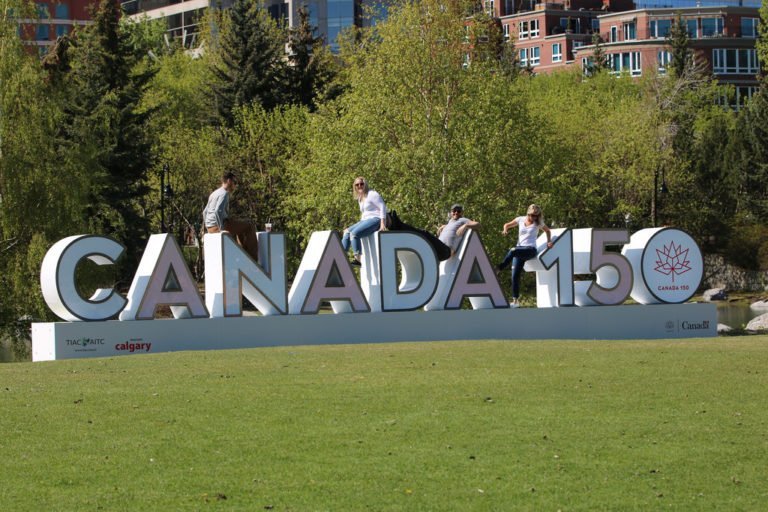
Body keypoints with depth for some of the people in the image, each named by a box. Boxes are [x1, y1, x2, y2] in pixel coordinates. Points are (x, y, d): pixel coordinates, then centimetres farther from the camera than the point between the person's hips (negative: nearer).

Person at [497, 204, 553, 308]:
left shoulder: (538, 223, 6)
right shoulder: (520, 220, 10)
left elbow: (548, 231, 24)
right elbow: (507, 225, 23)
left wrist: (549, 242, 9)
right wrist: (505, 230, 0)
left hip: (530, 250, -3)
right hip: (520, 249, 3)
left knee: (513, 251, -37)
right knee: (515, 275, -8)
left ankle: (499, 268, -27)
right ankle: (515, 300, -2)